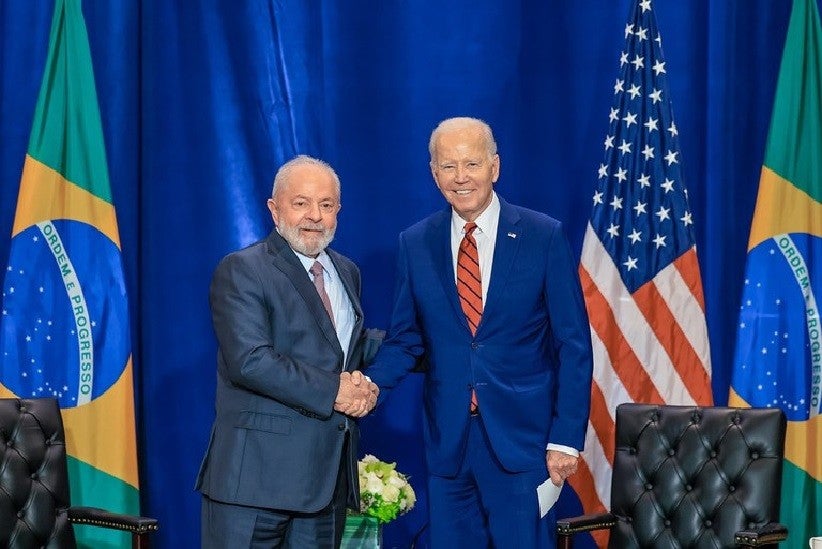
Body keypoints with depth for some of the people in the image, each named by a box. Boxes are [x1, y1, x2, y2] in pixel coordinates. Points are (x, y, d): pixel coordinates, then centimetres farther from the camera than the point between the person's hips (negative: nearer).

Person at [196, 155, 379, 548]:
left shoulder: (347, 273, 17)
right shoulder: (241, 270, -7)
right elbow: (249, 360, -18)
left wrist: (363, 388, -1)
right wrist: (332, 391, -17)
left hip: (329, 474, 7)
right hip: (257, 471, -6)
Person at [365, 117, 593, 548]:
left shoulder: (544, 237, -3)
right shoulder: (415, 244, 5)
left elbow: (573, 345, -2)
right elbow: (405, 338, 9)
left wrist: (566, 438, -7)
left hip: (522, 439, -2)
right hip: (447, 442, 3)